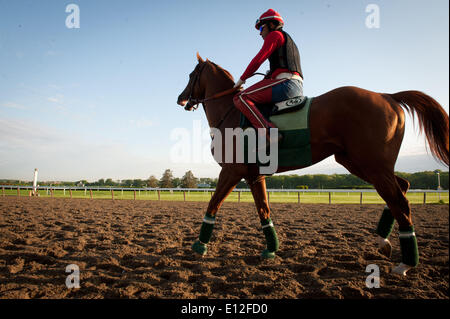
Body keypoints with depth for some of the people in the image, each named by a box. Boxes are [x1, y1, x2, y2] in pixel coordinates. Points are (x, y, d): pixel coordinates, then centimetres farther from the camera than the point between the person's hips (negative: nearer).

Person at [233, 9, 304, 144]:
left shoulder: (275, 35, 4)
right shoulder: (288, 41, 33)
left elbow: (259, 59, -5)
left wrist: (242, 79, 3)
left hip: (285, 83, -10)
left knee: (240, 98, -18)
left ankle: (270, 134, -35)